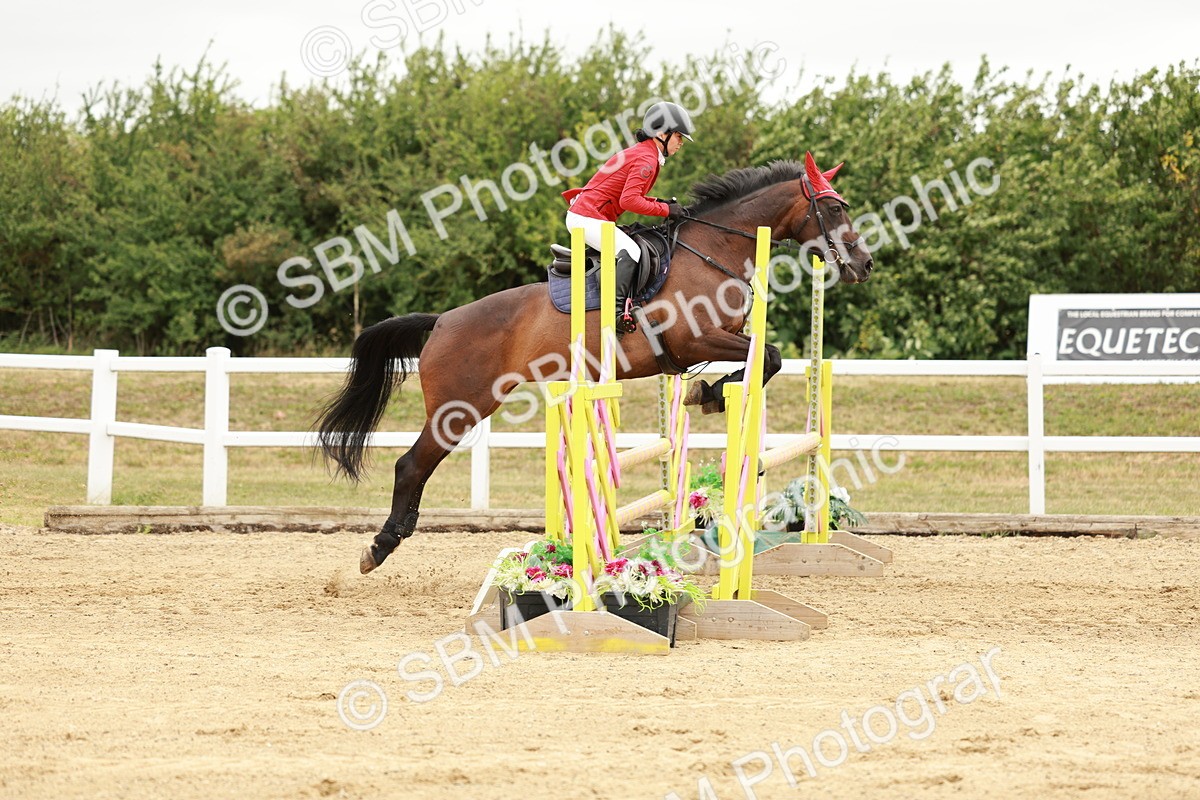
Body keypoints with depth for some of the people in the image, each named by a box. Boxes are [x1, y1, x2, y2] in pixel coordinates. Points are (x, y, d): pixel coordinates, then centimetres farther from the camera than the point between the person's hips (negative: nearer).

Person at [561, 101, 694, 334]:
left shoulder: (641, 153, 18)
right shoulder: (646, 160, -15)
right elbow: (629, 201, -25)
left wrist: (659, 202, 8)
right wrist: (664, 210, -17)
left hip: (581, 214, 11)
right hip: (588, 217, -11)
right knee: (630, 251, -25)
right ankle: (618, 311, -34)